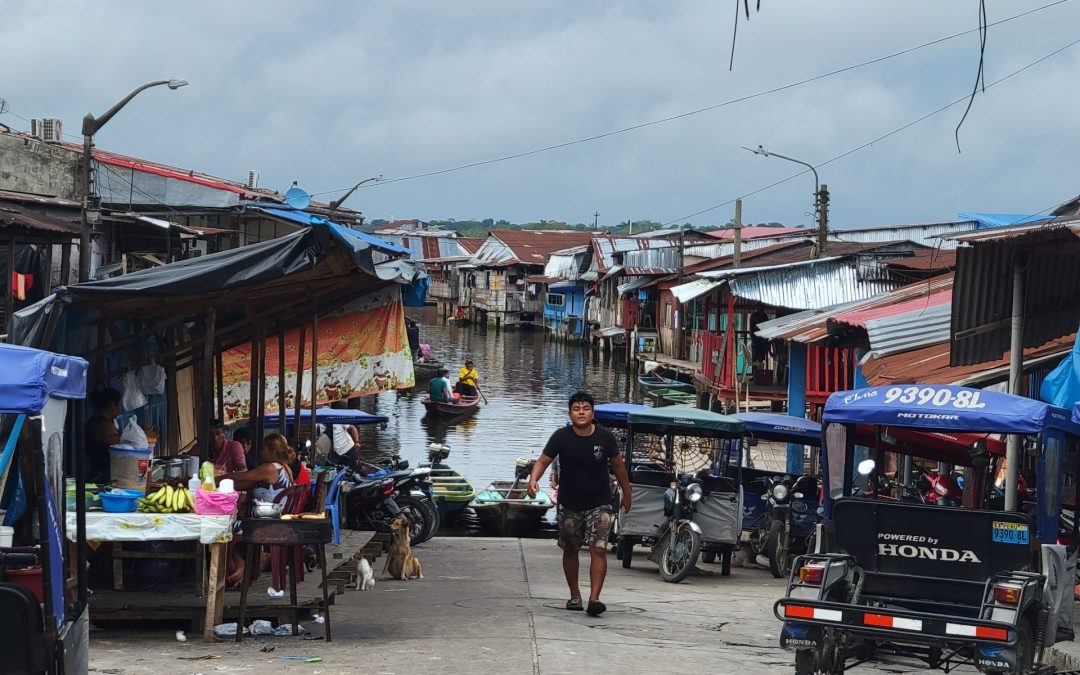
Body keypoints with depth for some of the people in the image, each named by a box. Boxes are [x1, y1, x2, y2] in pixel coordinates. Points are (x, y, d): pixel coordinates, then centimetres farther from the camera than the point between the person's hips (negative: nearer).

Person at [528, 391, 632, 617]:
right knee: (570, 550, 14)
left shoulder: (605, 437, -8)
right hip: (569, 505, 1)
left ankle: (594, 598, -17)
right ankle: (574, 596, 30)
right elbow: (543, 461, -11)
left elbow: (617, 465, 5)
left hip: (599, 504, -1)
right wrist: (533, 480, -32)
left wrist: (626, 493, 13)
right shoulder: (561, 437, -9)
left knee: (598, 550, -14)